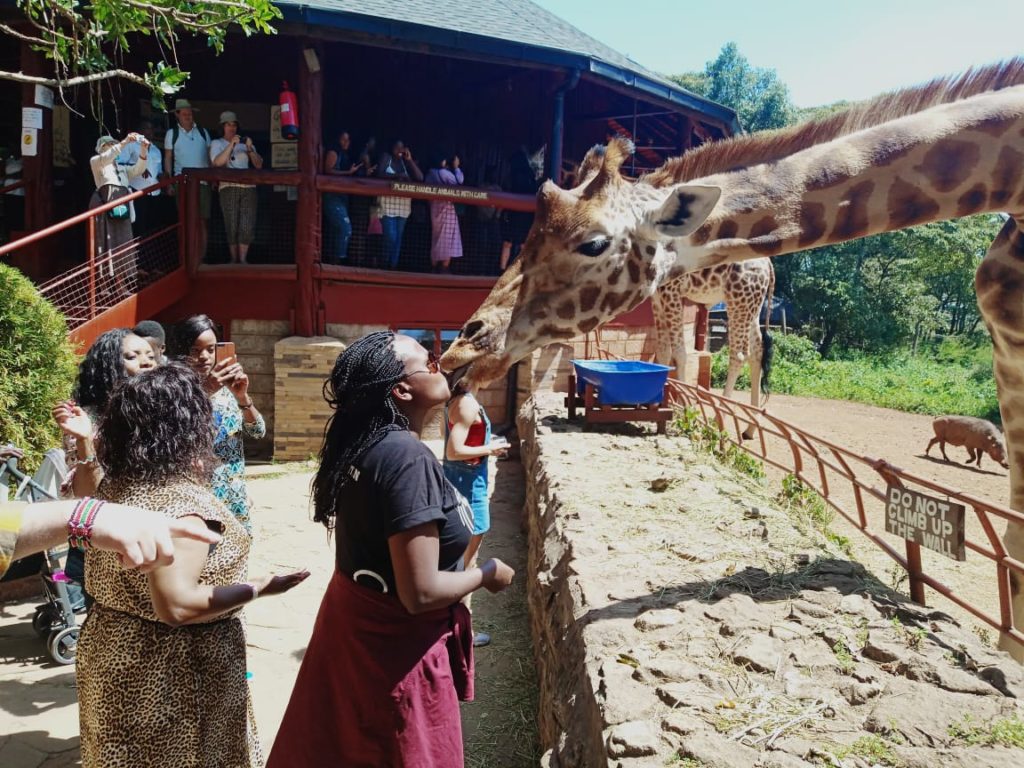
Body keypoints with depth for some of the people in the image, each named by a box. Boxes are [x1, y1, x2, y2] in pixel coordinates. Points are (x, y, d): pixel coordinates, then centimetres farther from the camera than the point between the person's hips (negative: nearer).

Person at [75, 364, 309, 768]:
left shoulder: (113, 487, 0)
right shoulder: (185, 501, -27)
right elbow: (175, 605, -31)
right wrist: (257, 588, -24)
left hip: (112, 657, 8)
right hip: (172, 674, -8)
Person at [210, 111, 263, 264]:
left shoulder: (245, 143, 19)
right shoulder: (216, 143, 11)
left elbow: (259, 165, 11)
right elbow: (217, 162, -8)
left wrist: (250, 149, -4)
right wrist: (231, 145, -13)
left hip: (248, 187, 2)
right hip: (228, 188, -2)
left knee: (247, 226, -5)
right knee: (232, 226, -5)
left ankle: (243, 259, 0)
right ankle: (234, 259, 3)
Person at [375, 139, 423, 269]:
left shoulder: (406, 162, 14)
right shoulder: (386, 157, 6)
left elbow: (420, 178, 3)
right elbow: (380, 174, -10)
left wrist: (410, 160, -2)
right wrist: (397, 176, -19)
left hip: (403, 204, 4)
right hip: (388, 202, -4)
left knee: (398, 237, 3)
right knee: (390, 236, -13)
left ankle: (393, 265, 7)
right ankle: (385, 264, -1)